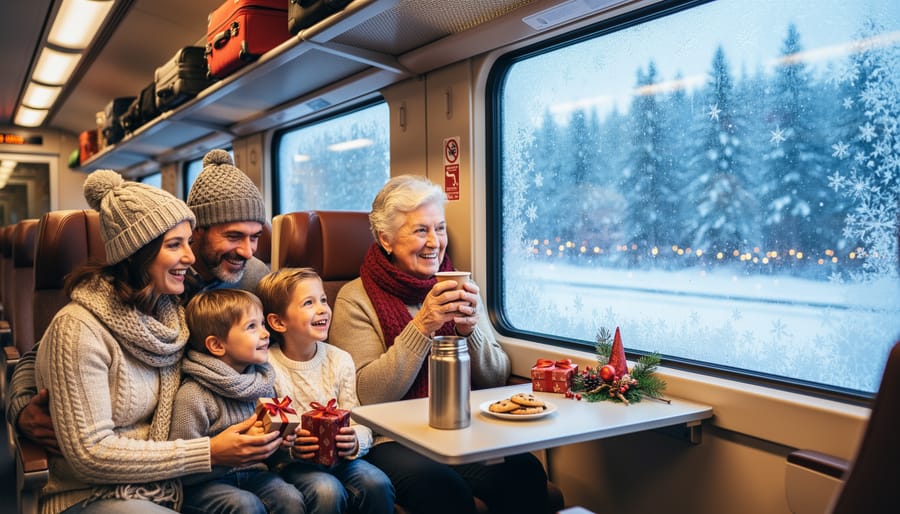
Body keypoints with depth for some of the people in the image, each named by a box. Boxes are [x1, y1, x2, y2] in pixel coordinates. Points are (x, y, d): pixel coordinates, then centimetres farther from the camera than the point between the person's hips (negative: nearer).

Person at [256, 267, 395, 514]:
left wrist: (355, 443, -22)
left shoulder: (340, 360, 2)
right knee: (327, 490, -32)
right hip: (292, 463, -3)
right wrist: (290, 449, -29)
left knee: (377, 483, -22)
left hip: (339, 456, 4)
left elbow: (361, 425, 0)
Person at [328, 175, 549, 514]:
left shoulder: (457, 289, 9)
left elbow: (497, 379, 7)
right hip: (394, 438, -3)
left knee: (525, 472, -25)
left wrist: (470, 330, -12)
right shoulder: (355, 299, -3)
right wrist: (421, 327, -20)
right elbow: (367, 396, -12)